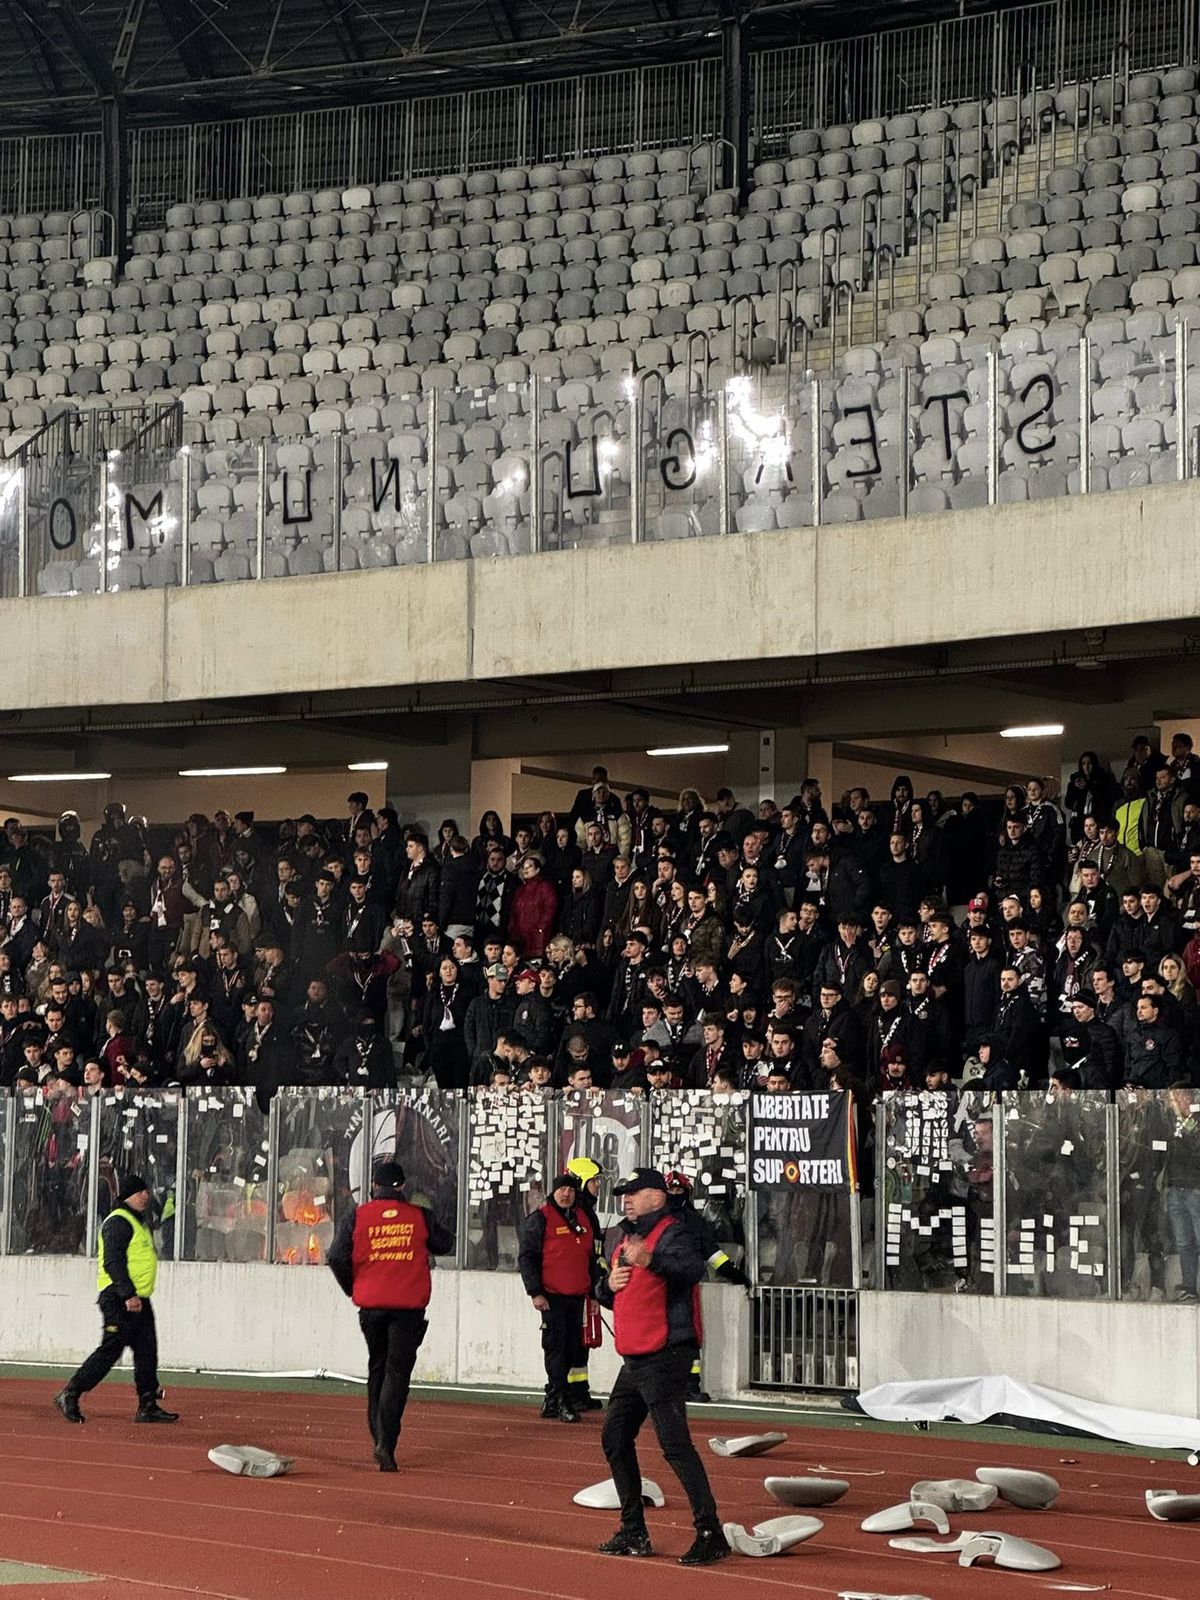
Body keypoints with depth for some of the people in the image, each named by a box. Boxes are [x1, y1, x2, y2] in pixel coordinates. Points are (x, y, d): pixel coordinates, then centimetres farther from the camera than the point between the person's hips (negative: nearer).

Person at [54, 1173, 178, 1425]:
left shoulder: (139, 1222, 21)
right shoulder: (118, 1221, -12)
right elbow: (113, 1262, -21)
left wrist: (137, 1296, 20)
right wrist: (128, 1295, -26)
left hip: (138, 1299, 10)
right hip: (119, 1300, -10)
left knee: (147, 1352, 6)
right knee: (110, 1350, -10)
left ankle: (148, 1406, 9)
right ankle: (70, 1395, -3)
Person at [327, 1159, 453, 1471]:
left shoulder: (356, 1216, 0)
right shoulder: (419, 1216, 1)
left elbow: (337, 1257, -6)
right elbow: (444, 1245, 13)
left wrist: (351, 1288, 9)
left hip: (370, 1304, 2)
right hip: (409, 1305, -1)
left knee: (377, 1368, 19)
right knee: (398, 1372, -3)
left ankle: (378, 1436, 20)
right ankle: (386, 1443, -16)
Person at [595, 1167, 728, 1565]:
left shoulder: (674, 1234, -11)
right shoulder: (626, 1240, 18)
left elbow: (693, 1270, -33)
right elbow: (606, 1295, 24)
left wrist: (650, 1260, -50)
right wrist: (608, 1285, 0)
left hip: (665, 1358, -10)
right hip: (634, 1361, 10)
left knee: (674, 1443, -16)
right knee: (615, 1439, 14)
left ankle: (710, 1533, -15)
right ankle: (633, 1533, 24)